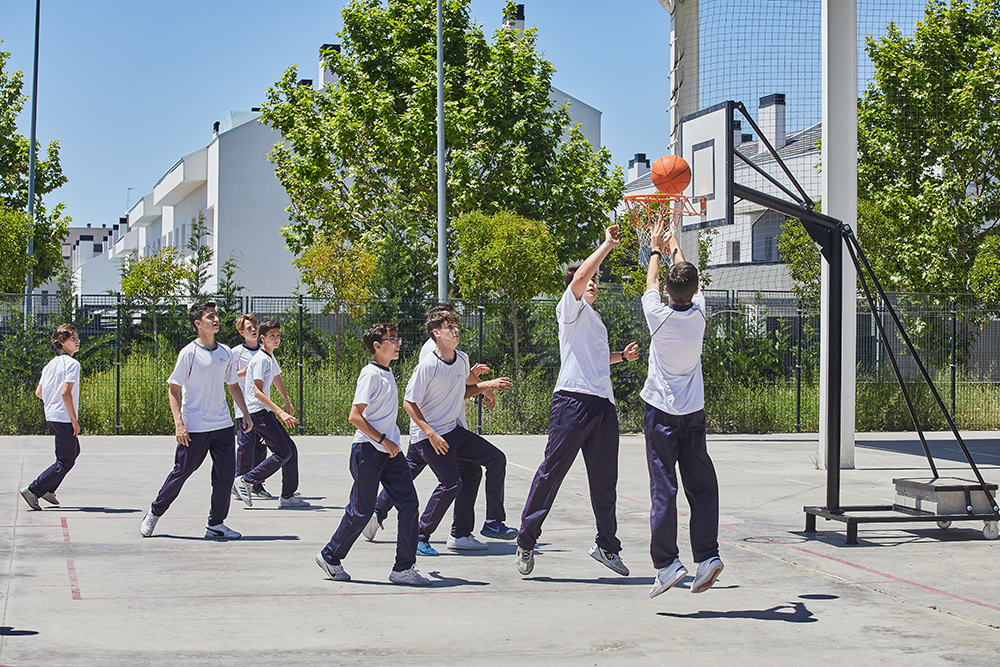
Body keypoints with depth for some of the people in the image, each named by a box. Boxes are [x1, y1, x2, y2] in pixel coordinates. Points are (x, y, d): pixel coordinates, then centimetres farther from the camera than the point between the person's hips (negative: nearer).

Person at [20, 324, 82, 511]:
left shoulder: (51, 364, 11)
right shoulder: (72, 364, -15)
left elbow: (39, 392, 13)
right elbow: (65, 392, -24)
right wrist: (74, 420, -18)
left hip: (51, 416, 9)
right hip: (64, 418, -9)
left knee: (73, 451, 25)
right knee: (65, 462, -2)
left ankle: (48, 489, 23)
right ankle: (33, 490, -5)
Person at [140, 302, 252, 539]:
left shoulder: (225, 353, 8)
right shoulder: (189, 353, -8)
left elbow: (233, 385, 20)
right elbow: (174, 390, -7)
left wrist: (245, 413, 13)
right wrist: (179, 424, -14)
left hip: (223, 425, 5)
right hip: (194, 427, -5)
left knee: (226, 474, 0)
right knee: (182, 471, 1)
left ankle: (215, 524, 11)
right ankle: (154, 512, 22)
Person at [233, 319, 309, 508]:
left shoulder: (270, 357, 15)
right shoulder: (261, 359, -15)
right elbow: (258, 392, -23)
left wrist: (287, 400, 37)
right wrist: (280, 413, -27)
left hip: (266, 413, 10)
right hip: (257, 412, -10)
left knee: (291, 450, 6)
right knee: (283, 452, -13)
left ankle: (288, 496, 9)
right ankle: (246, 481, -5)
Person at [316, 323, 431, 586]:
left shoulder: (387, 373, 12)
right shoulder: (370, 374, -14)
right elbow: (355, 416, -18)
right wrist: (383, 441, -19)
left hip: (389, 450, 8)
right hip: (368, 451, -8)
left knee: (409, 504, -2)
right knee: (361, 510, -1)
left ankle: (403, 568, 1)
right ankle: (330, 557, 20)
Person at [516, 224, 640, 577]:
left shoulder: (596, 320, 29)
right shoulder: (571, 309, 4)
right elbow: (580, 276, -15)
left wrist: (622, 356, 24)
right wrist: (608, 245, -10)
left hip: (603, 404, 8)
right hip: (574, 400, -8)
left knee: (605, 479, 7)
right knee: (551, 472, -6)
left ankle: (606, 545, 15)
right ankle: (526, 541, 2)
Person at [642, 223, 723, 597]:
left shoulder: (659, 315, -10)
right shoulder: (698, 313, -2)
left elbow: (652, 283, 11)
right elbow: (691, 289, 19)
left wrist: (656, 250, 29)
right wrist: (674, 248, 34)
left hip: (661, 412, -3)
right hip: (694, 412, 3)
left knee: (663, 488, -4)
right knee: (701, 486, 6)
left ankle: (666, 563, -7)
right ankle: (707, 556, 0)